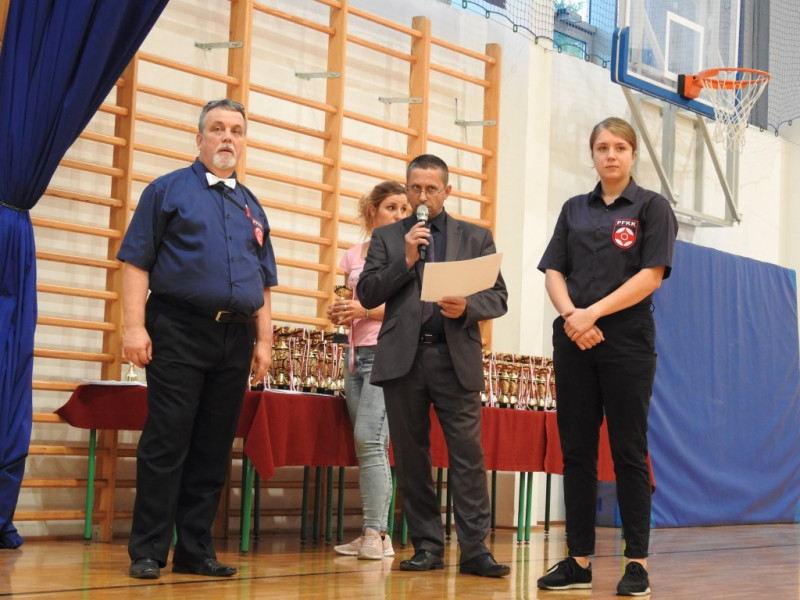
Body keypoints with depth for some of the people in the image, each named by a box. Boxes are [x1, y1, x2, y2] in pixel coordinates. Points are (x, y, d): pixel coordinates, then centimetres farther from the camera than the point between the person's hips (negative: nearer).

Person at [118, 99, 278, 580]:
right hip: (179, 332, -5)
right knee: (167, 443, -5)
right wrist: (134, 326, -12)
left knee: (214, 449, 6)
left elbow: (262, 283, 18)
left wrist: (263, 341, 9)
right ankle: (148, 552, 2)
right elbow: (137, 262, -2)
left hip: (236, 339, 5)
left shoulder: (251, 207, 18)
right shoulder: (169, 190, 4)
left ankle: (196, 550, 13)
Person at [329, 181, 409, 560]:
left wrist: (365, 310, -15)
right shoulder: (353, 256, 15)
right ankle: (373, 534, 7)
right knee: (369, 445, 5)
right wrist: (340, 314, -2)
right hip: (357, 353, 6)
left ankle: (376, 532, -14)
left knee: (369, 439, -15)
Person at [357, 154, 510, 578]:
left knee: (467, 455, -7)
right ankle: (427, 546, 11)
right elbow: (367, 295, 4)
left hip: (456, 358, -1)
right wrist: (405, 260, -7)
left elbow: (498, 297, 8)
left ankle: (474, 549, -5)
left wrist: (467, 307, -12)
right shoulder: (386, 237, 14)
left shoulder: (476, 237, 13)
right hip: (403, 357, 1)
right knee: (410, 458, 4)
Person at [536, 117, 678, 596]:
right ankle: (579, 561, 8)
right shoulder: (575, 209, 14)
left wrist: (593, 313, -14)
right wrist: (570, 315, -12)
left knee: (628, 452, -2)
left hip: (627, 340, -4)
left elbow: (651, 275, -8)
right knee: (577, 452, 4)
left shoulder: (652, 207, 2)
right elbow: (554, 271, 8)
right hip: (574, 341, 4)